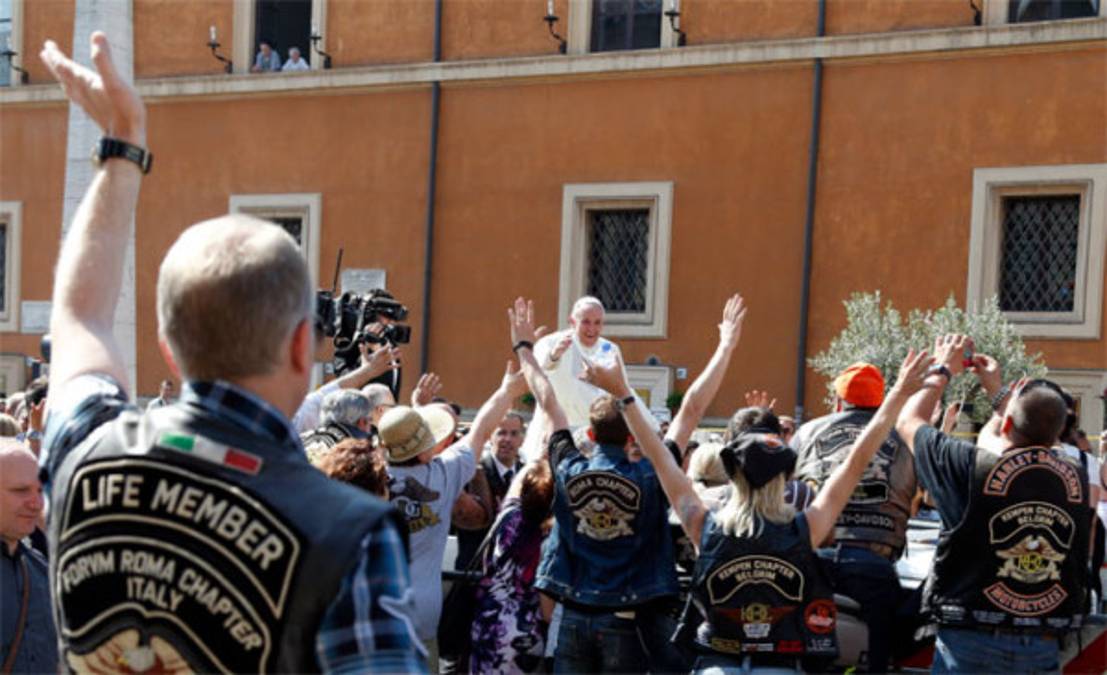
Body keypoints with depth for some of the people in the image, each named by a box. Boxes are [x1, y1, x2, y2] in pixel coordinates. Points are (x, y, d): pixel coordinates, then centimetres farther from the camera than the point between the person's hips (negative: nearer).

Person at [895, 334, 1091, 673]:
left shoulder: (973, 467, -15)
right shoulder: (1075, 478, -4)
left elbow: (908, 421, 4)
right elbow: (1035, 437, 21)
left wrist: (943, 370, 18)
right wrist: (997, 390, 30)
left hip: (972, 644, -3)